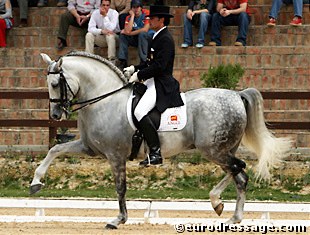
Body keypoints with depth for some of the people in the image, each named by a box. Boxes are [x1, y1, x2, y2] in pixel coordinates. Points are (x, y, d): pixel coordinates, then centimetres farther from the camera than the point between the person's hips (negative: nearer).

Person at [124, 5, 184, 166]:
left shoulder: (165, 39, -15)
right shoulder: (158, 37, 18)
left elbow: (159, 65, -22)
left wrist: (139, 75, -17)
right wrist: (135, 69, 12)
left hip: (161, 85, -12)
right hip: (153, 83, 12)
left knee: (140, 112, -25)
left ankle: (155, 153, -26)